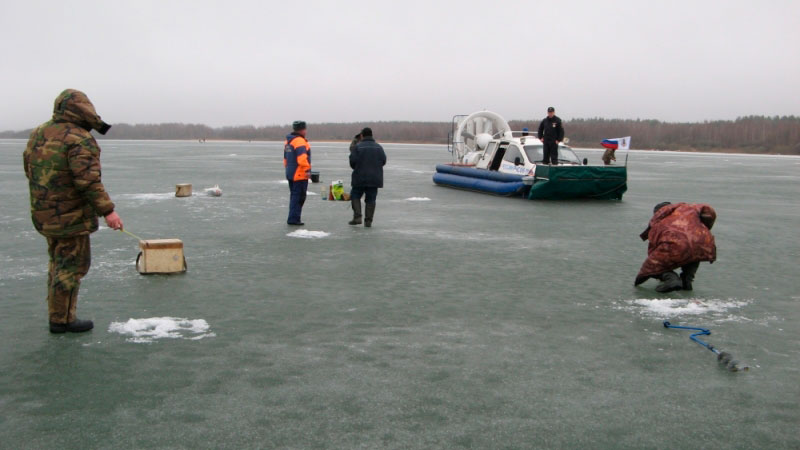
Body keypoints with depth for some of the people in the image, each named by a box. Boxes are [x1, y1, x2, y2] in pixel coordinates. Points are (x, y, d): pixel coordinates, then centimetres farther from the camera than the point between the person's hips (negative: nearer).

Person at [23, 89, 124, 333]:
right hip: (70, 215, -9)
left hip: (43, 212, 9)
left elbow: (29, 168, 17)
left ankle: (57, 314, 28)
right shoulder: (80, 139, -19)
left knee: (58, 263, 20)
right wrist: (107, 210, -22)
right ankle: (62, 319, 7)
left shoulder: (38, 134, 9)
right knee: (72, 265, 1)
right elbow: (88, 180, -25)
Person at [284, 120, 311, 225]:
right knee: (299, 197, -6)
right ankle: (293, 219, -7)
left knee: (294, 196, 16)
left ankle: (293, 218, 19)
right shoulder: (299, 141, -16)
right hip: (300, 175, -10)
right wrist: (307, 170, -23)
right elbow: (302, 158, -27)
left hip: (290, 174, 10)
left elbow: (285, 158, 22)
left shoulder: (288, 141, 16)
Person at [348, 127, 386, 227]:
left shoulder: (357, 147, -7)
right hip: (374, 178, 3)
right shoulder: (379, 147, 4)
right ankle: (368, 221, 3)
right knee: (371, 199, 7)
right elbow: (383, 161, 3)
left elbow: (352, 161, -10)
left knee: (355, 196, 12)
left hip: (360, 177, -3)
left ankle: (357, 217, -1)